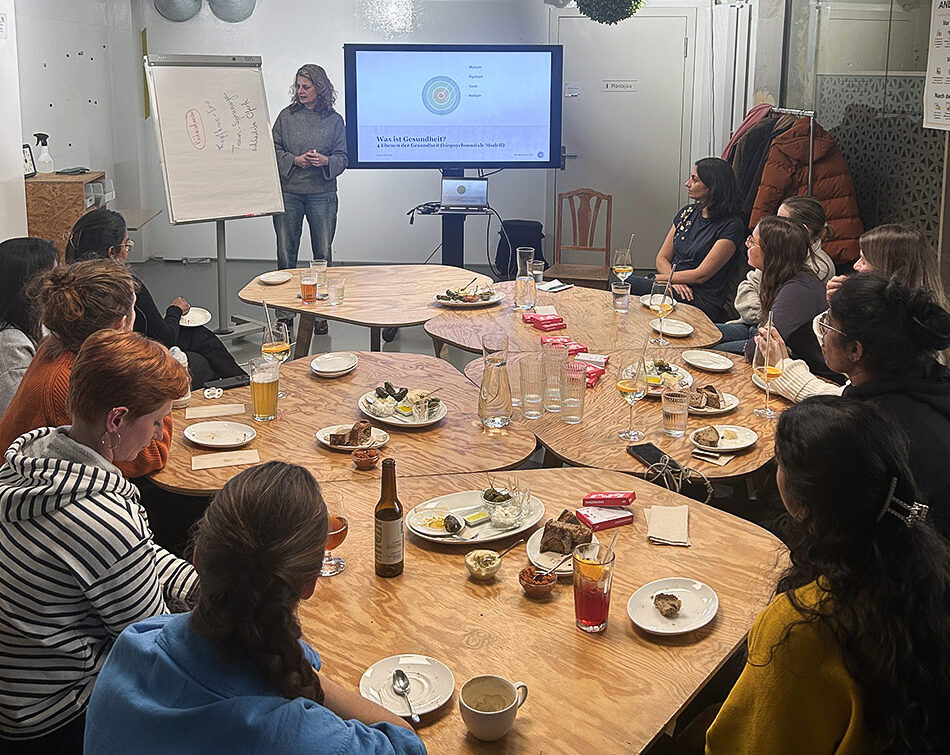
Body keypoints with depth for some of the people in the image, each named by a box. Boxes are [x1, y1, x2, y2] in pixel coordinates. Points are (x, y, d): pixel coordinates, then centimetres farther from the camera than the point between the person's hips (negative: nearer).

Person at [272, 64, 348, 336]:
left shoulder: (334, 120, 5)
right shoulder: (286, 116, 6)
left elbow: (342, 157, 7)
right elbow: (273, 150, 6)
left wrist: (326, 161, -13)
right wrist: (293, 160, -10)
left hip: (322, 194, 0)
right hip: (288, 193, 0)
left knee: (323, 255, 3)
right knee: (285, 254, 2)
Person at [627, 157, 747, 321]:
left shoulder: (732, 225, -9)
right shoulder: (687, 212, 13)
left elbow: (700, 275, -12)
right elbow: (662, 258, 12)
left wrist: (661, 278, -7)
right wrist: (674, 281, -9)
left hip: (703, 302, -6)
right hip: (674, 285, 7)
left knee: (624, 284, -25)